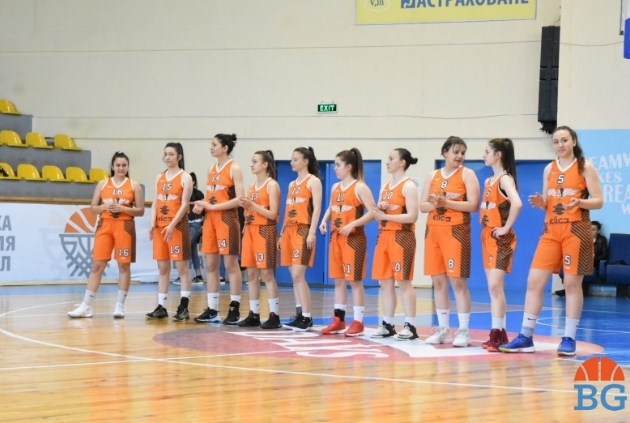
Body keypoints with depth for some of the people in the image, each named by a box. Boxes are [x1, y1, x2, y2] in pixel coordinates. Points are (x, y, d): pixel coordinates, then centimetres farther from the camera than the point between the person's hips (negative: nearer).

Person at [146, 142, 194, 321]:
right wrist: (152, 223, -3)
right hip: (160, 226, 6)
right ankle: (161, 306, 11)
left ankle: (183, 307, -3)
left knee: (182, 267, -4)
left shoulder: (185, 178, -4)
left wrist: (172, 225, -20)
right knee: (162, 268, 8)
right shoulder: (160, 177, 14)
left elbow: (184, 205, -11)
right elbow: (156, 202, 12)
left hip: (178, 226, -6)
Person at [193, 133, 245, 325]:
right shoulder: (212, 169, 14)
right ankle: (212, 309, 10)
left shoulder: (234, 168, -7)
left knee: (231, 264, -3)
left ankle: (234, 309, 1)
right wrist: (202, 205, -1)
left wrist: (213, 206, -18)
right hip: (210, 219, 7)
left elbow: (239, 199, -15)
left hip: (227, 218, -7)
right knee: (210, 264, 6)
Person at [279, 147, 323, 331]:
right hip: (289, 231, 8)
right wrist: (282, 234, 17)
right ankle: (299, 314, 9)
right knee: (295, 276, 6)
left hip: (303, 231, -8)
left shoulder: (313, 181, -3)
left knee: (298, 275, -14)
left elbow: (317, 208, -11)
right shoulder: (292, 184, 20)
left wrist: (312, 233, -20)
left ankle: (307, 317, -12)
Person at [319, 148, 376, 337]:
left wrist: (352, 224, -23)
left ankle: (358, 322, 3)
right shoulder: (335, 187, 12)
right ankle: (338, 320, 17)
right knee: (338, 280, 10)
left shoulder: (360, 187, -10)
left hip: (354, 238, -7)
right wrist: (324, 221, 2)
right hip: (336, 238, 7)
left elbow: (372, 212, -15)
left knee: (354, 280, -3)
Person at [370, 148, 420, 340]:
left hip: (402, 237, -8)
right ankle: (387, 324, 12)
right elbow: (378, 214, 20)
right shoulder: (385, 187, 16)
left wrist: (386, 215, -16)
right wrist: (378, 208, -3)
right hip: (384, 237, 8)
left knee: (403, 281, -7)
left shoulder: (408, 186, -8)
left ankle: (410, 326, -4)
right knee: (385, 282, 7)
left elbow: (412, 216, -17)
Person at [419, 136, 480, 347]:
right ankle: (443, 329, 14)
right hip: (433, 231, 5)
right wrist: (435, 204, -12)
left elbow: (473, 204, -11)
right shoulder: (433, 175, 13)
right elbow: (422, 205, 10)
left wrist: (447, 202, -18)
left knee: (458, 281, -8)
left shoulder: (467, 174, -1)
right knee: (438, 281, 6)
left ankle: (463, 331, -4)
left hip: (456, 231, -5)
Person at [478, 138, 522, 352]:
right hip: (487, 236, 9)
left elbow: (517, 204, -29)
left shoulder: (505, 179, -12)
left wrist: (506, 227, -22)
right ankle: (500, 334, 12)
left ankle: (496, 335, -14)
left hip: (501, 238, -9)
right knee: (493, 288, 9)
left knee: (495, 286, -14)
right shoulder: (488, 181, 15)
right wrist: (485, 230, 9)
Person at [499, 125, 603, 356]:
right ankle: (525, 337, 4)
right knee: (534, 281, -1)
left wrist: (580, 202, -23)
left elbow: (598, 201, -5)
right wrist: (540, 203, -6)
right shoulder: (549, 169, 12)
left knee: (572, 284, -2)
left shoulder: (585, 167, -1)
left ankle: (569, 339, 6)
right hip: (551, 230, 5)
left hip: (576, 230, -5)